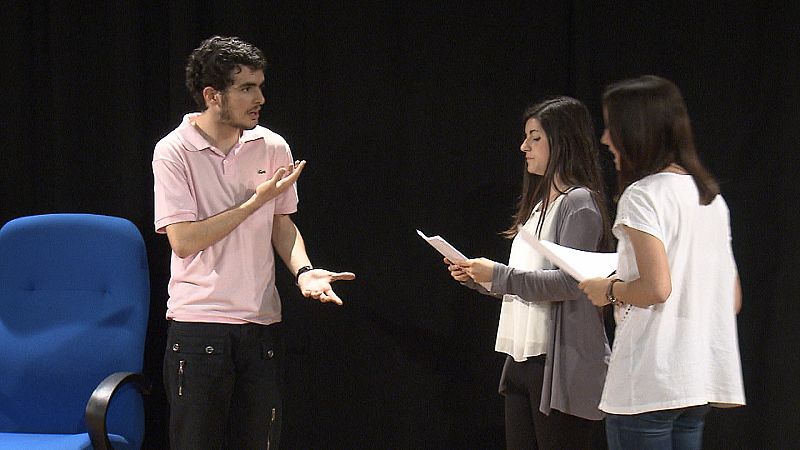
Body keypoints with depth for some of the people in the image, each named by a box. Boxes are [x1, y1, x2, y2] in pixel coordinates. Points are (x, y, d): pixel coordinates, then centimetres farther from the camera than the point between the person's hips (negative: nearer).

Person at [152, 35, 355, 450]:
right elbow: (183, 241, -16)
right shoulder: (174, 152, -9)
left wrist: (303, 270, -6)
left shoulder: (272, 147, 4)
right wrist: (256, 200, -15)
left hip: (261, 321, 4)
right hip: (198, 322, -4)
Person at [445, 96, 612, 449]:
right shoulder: (539, 203, 18)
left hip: (559, 363, -9)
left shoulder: (579, 203, -9)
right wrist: (477, 277, 5)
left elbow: (570, 282, -20)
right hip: (523, 358, 9)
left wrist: (500, 275, -19)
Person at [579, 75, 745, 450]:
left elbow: (656, 289, -21)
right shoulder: (711, 197, 13)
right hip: (699, 379, 8)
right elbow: (733, 299, 16)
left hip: (648, 383, -8)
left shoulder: (642, 196, -11)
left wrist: (610, 290, -4)